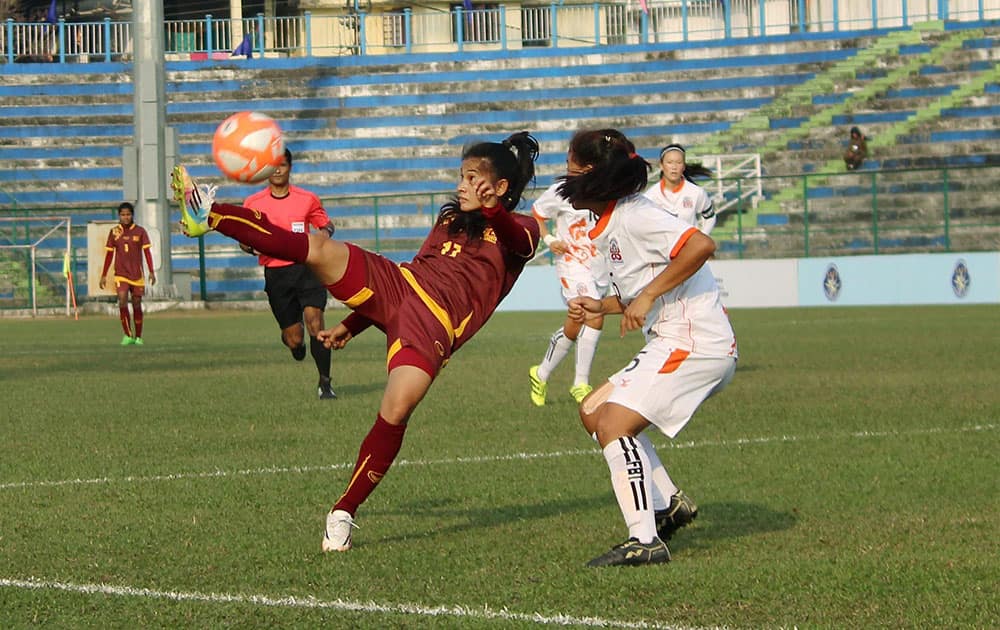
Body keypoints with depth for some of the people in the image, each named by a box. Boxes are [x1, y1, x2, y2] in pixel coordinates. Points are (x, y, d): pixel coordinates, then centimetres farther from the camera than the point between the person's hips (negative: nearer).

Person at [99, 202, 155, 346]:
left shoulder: (140, 231, 0)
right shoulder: (114, 232, 3)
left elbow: (147, 252, -1)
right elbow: (109, 254, 8)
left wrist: (151, 272, -11)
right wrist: (104, 275, 7)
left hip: (137, 274, 0)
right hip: (121, 274, 0)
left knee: (137, 305, 6)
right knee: (122, 301, -17)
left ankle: (138, 337, 19)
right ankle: (128, 335, -10)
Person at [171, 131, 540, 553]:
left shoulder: (518, 230, 9)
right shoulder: (451, 220, 29)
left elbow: (519, 242, -17)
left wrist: (491, 210, -40)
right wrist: (351, 325, 26)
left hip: (435, 323, -5)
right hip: (393, 283, 5)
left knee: (396, 411, -26)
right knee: (319, 249, -20)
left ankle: (344, 513, -13)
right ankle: (209, 215, -28)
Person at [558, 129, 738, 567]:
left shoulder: (633, 216, -15)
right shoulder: (610, 226, 17)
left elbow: (700, 246, -29)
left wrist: (646, 297, -24)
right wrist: (601, 308, 9)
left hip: (694, 343, -11)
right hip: (672, 343, 11)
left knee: (612, 423, -17)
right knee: (593, 412, 14)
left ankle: (645, 541, -18)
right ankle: (669, 504, 17)